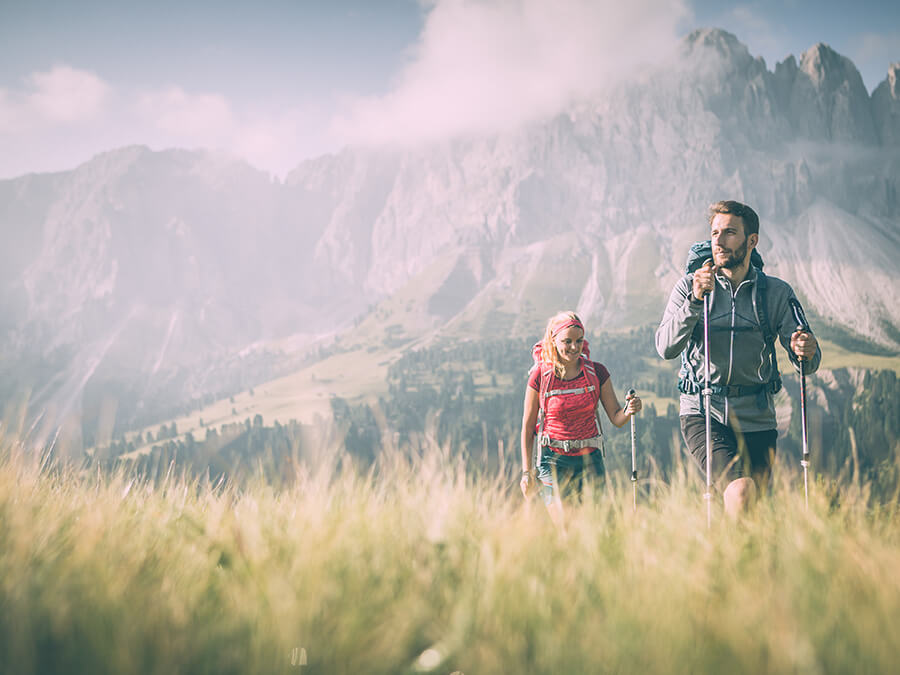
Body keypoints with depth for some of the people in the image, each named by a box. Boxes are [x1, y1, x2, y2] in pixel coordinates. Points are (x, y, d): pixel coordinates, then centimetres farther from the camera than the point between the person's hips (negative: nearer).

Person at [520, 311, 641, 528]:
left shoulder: (596, 372, 0)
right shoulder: (540, 376, -6)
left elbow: (616, 417, 1)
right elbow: (527, 427, -1)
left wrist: (629, 411, -23)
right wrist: (527, 472, -3)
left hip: (590, 459, 2)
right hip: (555, 459, -2)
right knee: (564, 529, -12)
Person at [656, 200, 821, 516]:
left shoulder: (777, 293, 4)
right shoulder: (689, 287, 0)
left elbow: (806, 361, -1)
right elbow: (666, 348, -12)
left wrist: (807, 352, -26)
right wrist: (696, 300, -24)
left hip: (757, 419, 3)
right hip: (703, 413, -3)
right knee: (741, 490, -24)